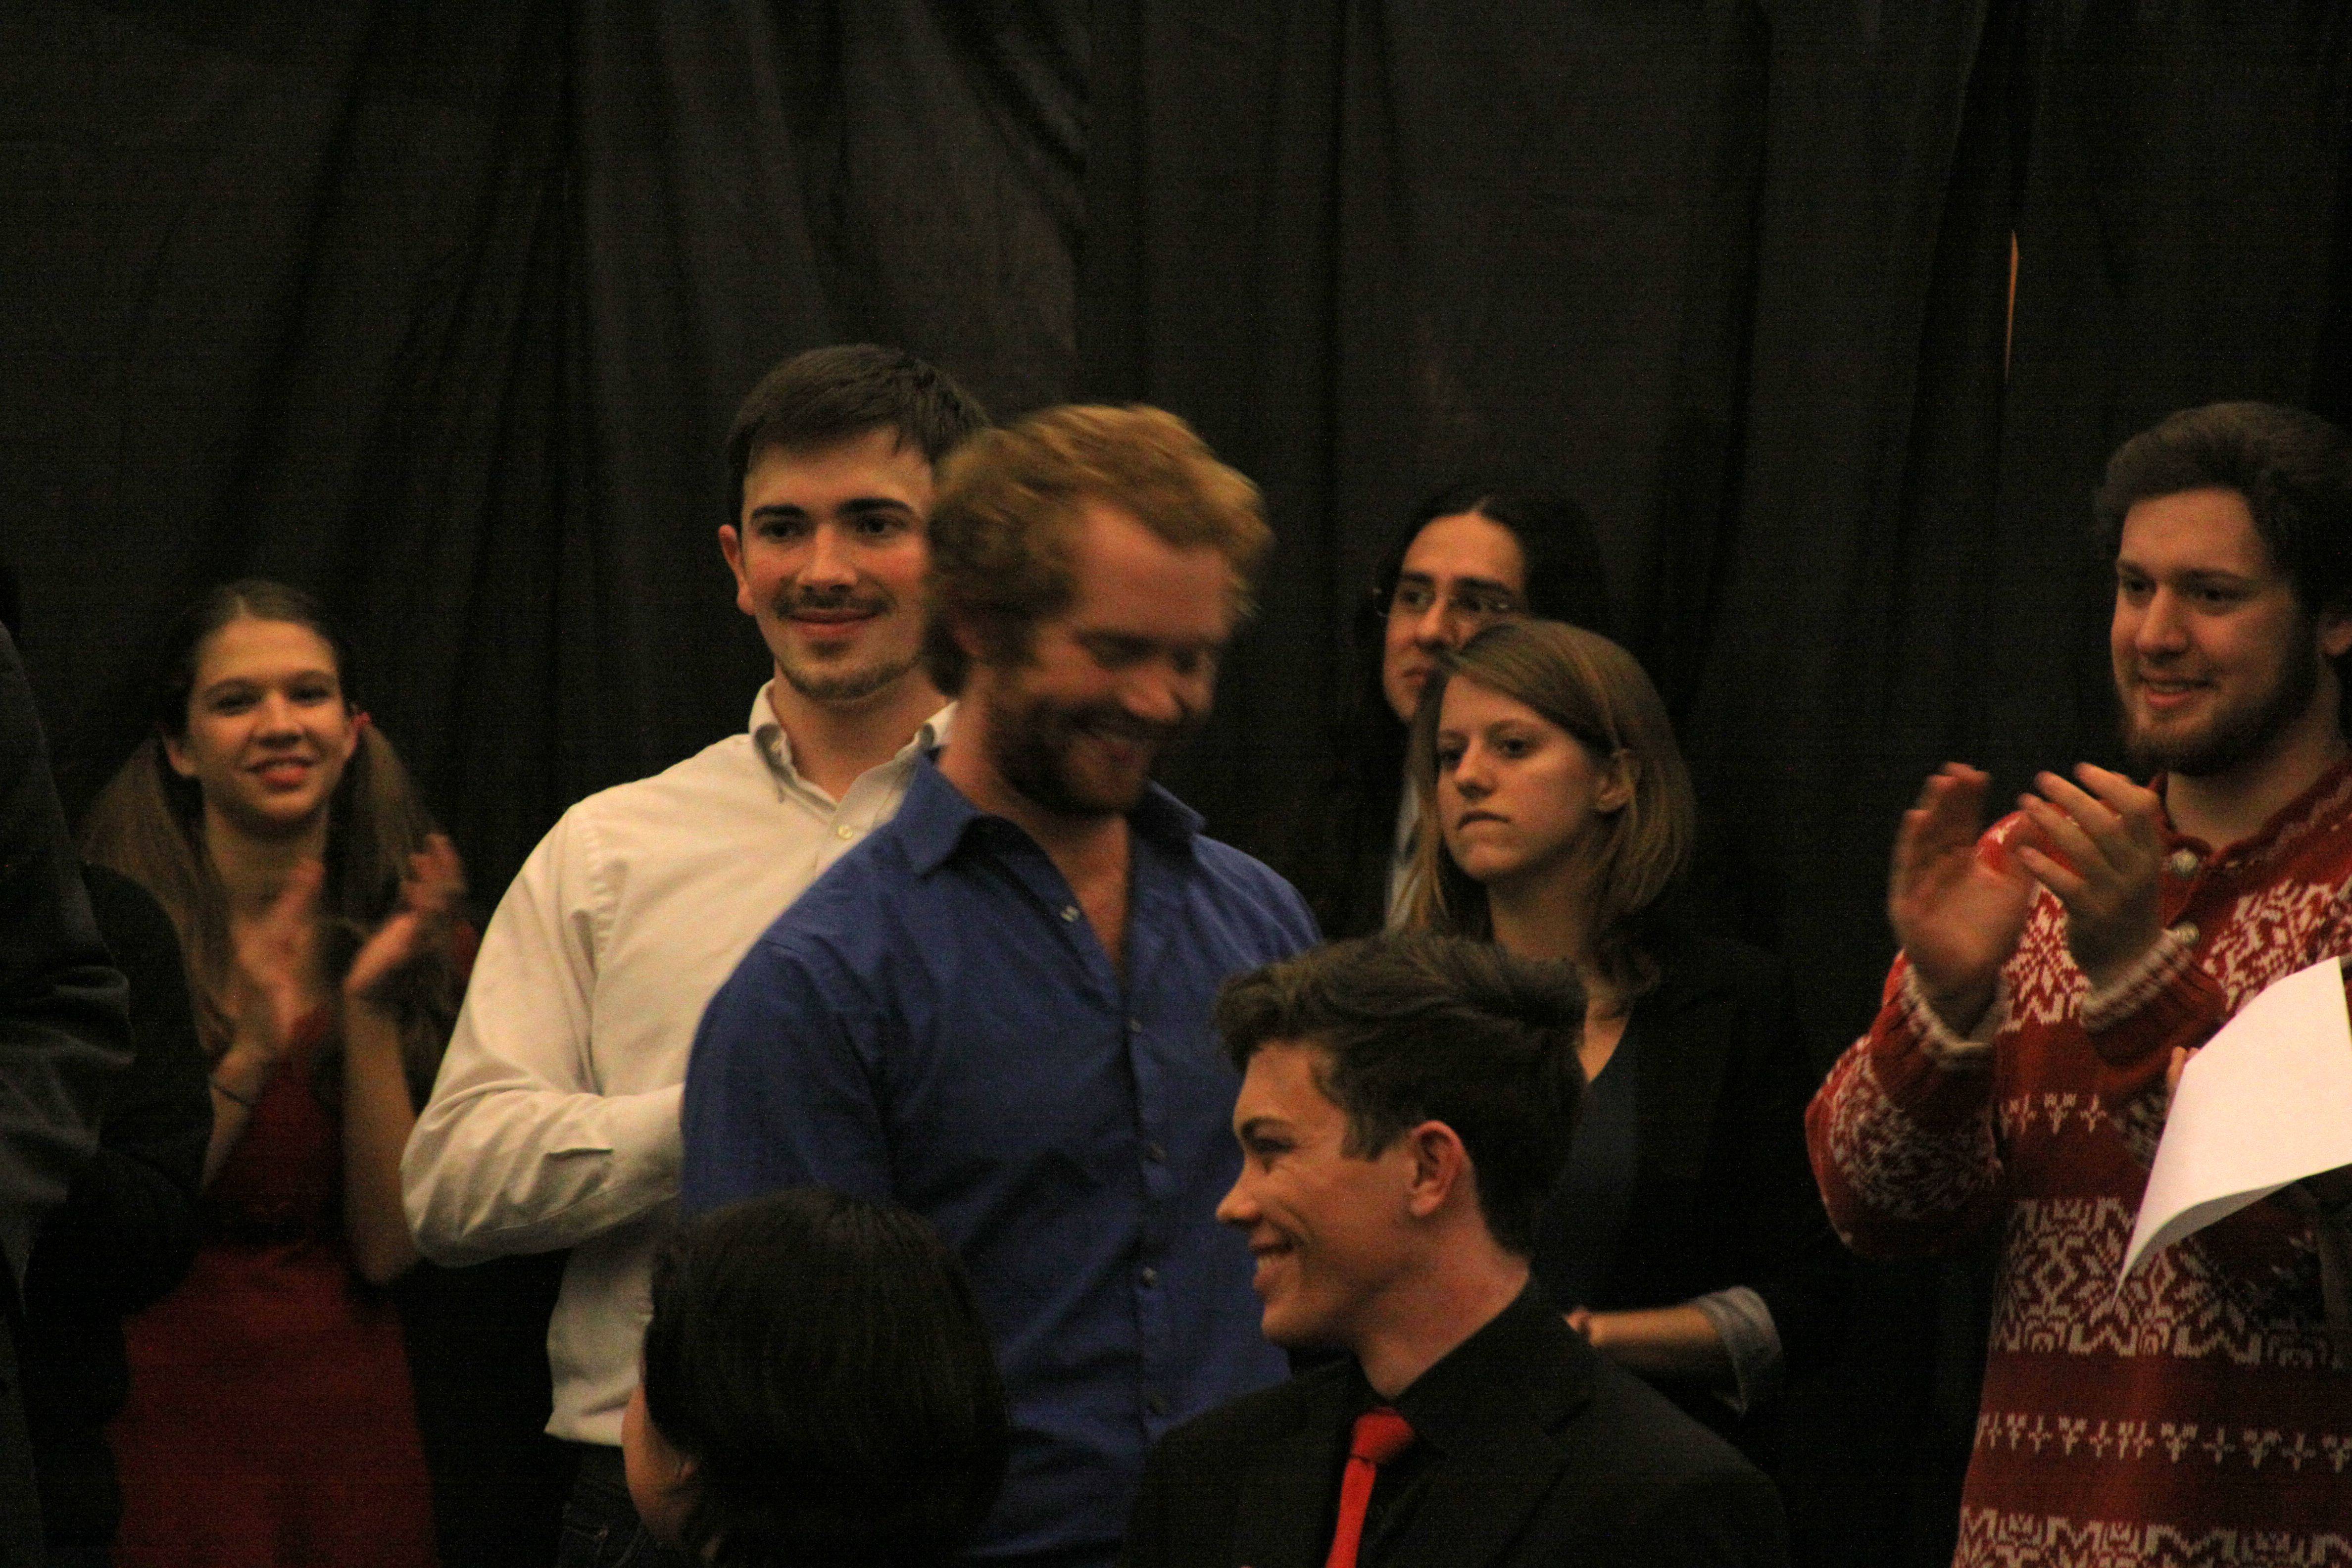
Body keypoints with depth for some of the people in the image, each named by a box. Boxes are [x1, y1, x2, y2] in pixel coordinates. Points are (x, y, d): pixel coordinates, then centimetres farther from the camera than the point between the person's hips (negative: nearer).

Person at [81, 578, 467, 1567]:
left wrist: (370, 1012, -12)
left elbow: (387, 1249, -3)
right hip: (156, 1404, -3)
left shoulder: (416, 943, 5)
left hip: (347, 1409, 3)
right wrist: (250, 1053, -22)